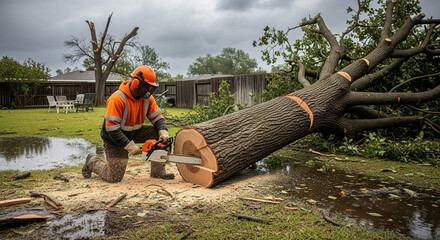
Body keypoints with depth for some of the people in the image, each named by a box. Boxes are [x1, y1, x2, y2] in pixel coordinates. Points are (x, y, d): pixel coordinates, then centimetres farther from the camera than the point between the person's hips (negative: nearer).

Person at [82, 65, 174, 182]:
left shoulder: (147, 97, -8)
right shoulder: (117, 99, -28)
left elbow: (158, 117, -6)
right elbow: (112, 129, -30)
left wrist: (163, 133, -25)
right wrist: (130, 146, -29)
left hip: (134, 133, 6)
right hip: (115, 139, -6)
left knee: (159, 133, -12)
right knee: (114, 177, -4)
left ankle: (158, 171, -4)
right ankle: (92, 161, 26)